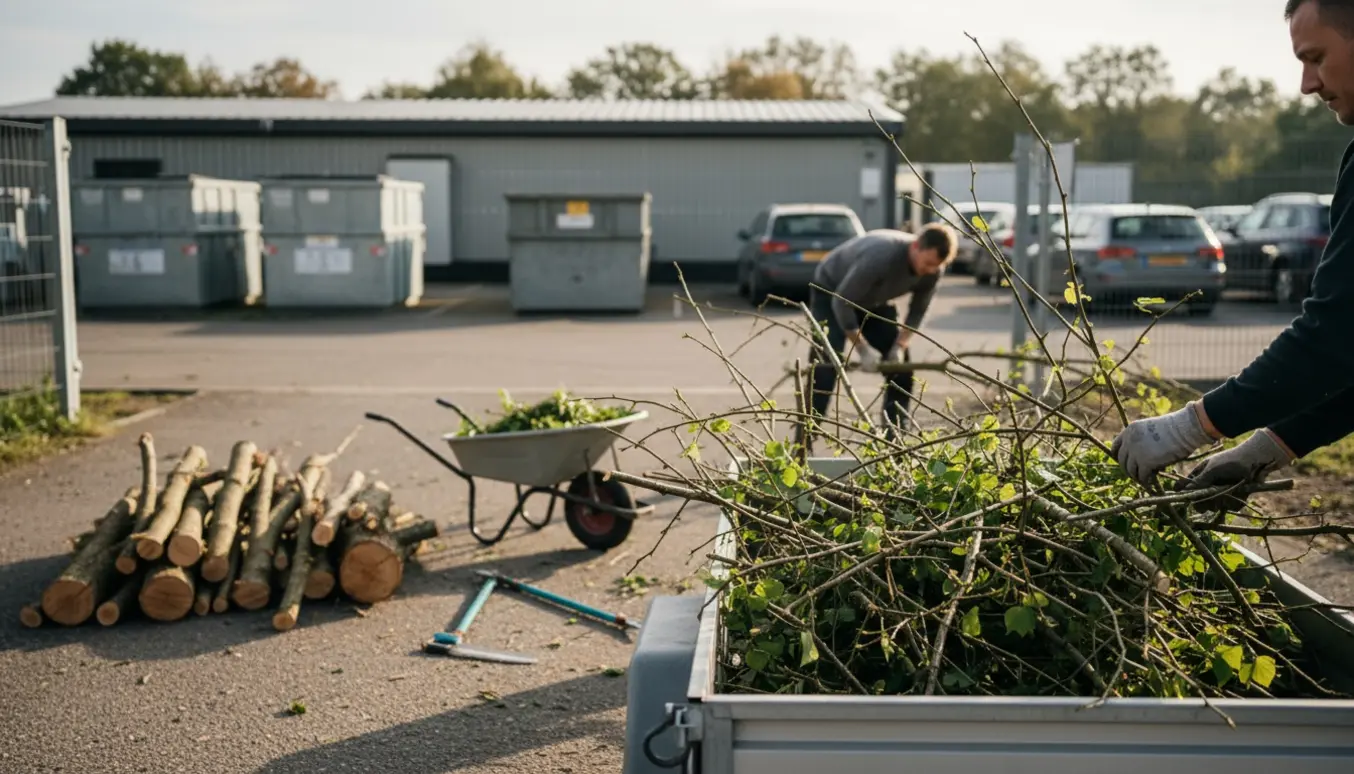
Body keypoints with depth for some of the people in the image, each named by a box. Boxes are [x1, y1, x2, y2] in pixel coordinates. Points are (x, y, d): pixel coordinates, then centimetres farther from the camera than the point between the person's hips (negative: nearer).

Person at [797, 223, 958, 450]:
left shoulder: (931, 270, -20)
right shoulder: (881, 256, -40)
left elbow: (918, 310, -5)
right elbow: (842, 302, -33)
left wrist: (900, 345, -19)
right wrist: (863, 349, -31)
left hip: (874, 300, 6)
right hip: (831, 293, -6)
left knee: (900, 362, -3)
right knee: (827, 363, -20)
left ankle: (897, 435, 6)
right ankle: (803, 441, -20)